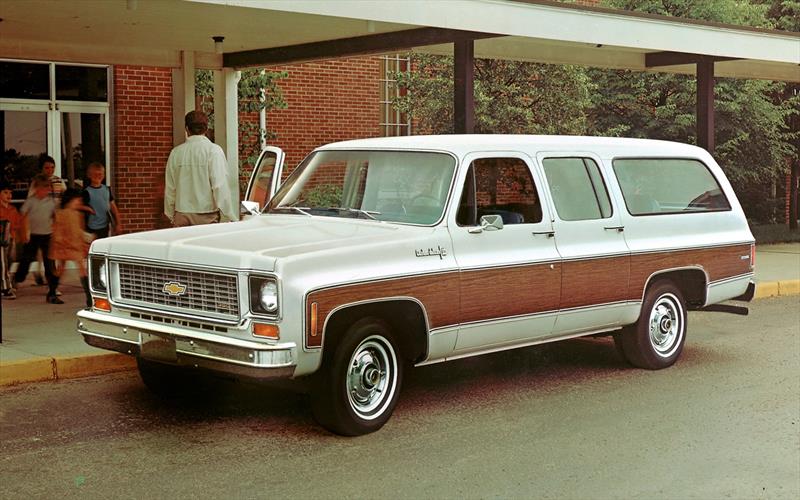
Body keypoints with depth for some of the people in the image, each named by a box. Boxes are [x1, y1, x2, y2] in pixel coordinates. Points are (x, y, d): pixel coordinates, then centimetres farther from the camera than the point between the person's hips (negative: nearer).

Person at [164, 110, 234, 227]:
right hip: (207, 216, -3)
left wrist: (171, 215, 20)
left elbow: (170, 188, 10)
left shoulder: (176, 152, 4)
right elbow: (220, 186, -12)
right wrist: (228, 217, -9)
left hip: (182, 216, 3)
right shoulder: (214, 150, -7)